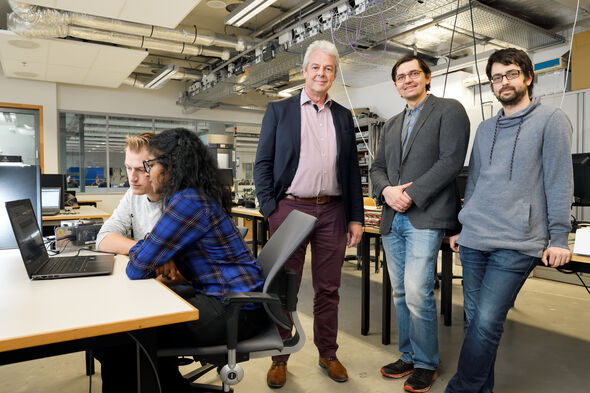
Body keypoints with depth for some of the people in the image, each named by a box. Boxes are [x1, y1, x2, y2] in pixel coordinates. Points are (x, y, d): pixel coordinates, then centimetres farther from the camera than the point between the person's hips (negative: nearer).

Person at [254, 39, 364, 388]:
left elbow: (353, 170, 12)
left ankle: (328, 354, 30)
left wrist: (356, 218, 7)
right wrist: (270, 210, -8)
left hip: (332, 212, 3)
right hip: (290, 208, -2)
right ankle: (280, 359, 23)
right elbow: (263, 164, 1)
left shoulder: (343, 116, 12)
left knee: (328, 289, 11)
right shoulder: (279, 110, 5)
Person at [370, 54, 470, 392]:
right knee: (401, 294, 11)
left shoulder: (449, 110, 2)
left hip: (426, 217, -6)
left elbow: (451, 161, -10)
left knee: (417, 293, -11)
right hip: (393, 219, 7)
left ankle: (426, 364, 11)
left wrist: (411, 195, -15)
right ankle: (408, 357, 27)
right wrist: (387, 190, -5)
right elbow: (378, 167, 17)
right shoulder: (392, 124, 22)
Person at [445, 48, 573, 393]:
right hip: (474, 240, 6)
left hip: (517, 243, -5)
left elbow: (559, 181, -3)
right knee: (474, 320, 9)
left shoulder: (551, 119, 1)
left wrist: (559, 238, -7)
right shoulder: (485, 128, 17)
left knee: (486, 322, -10)